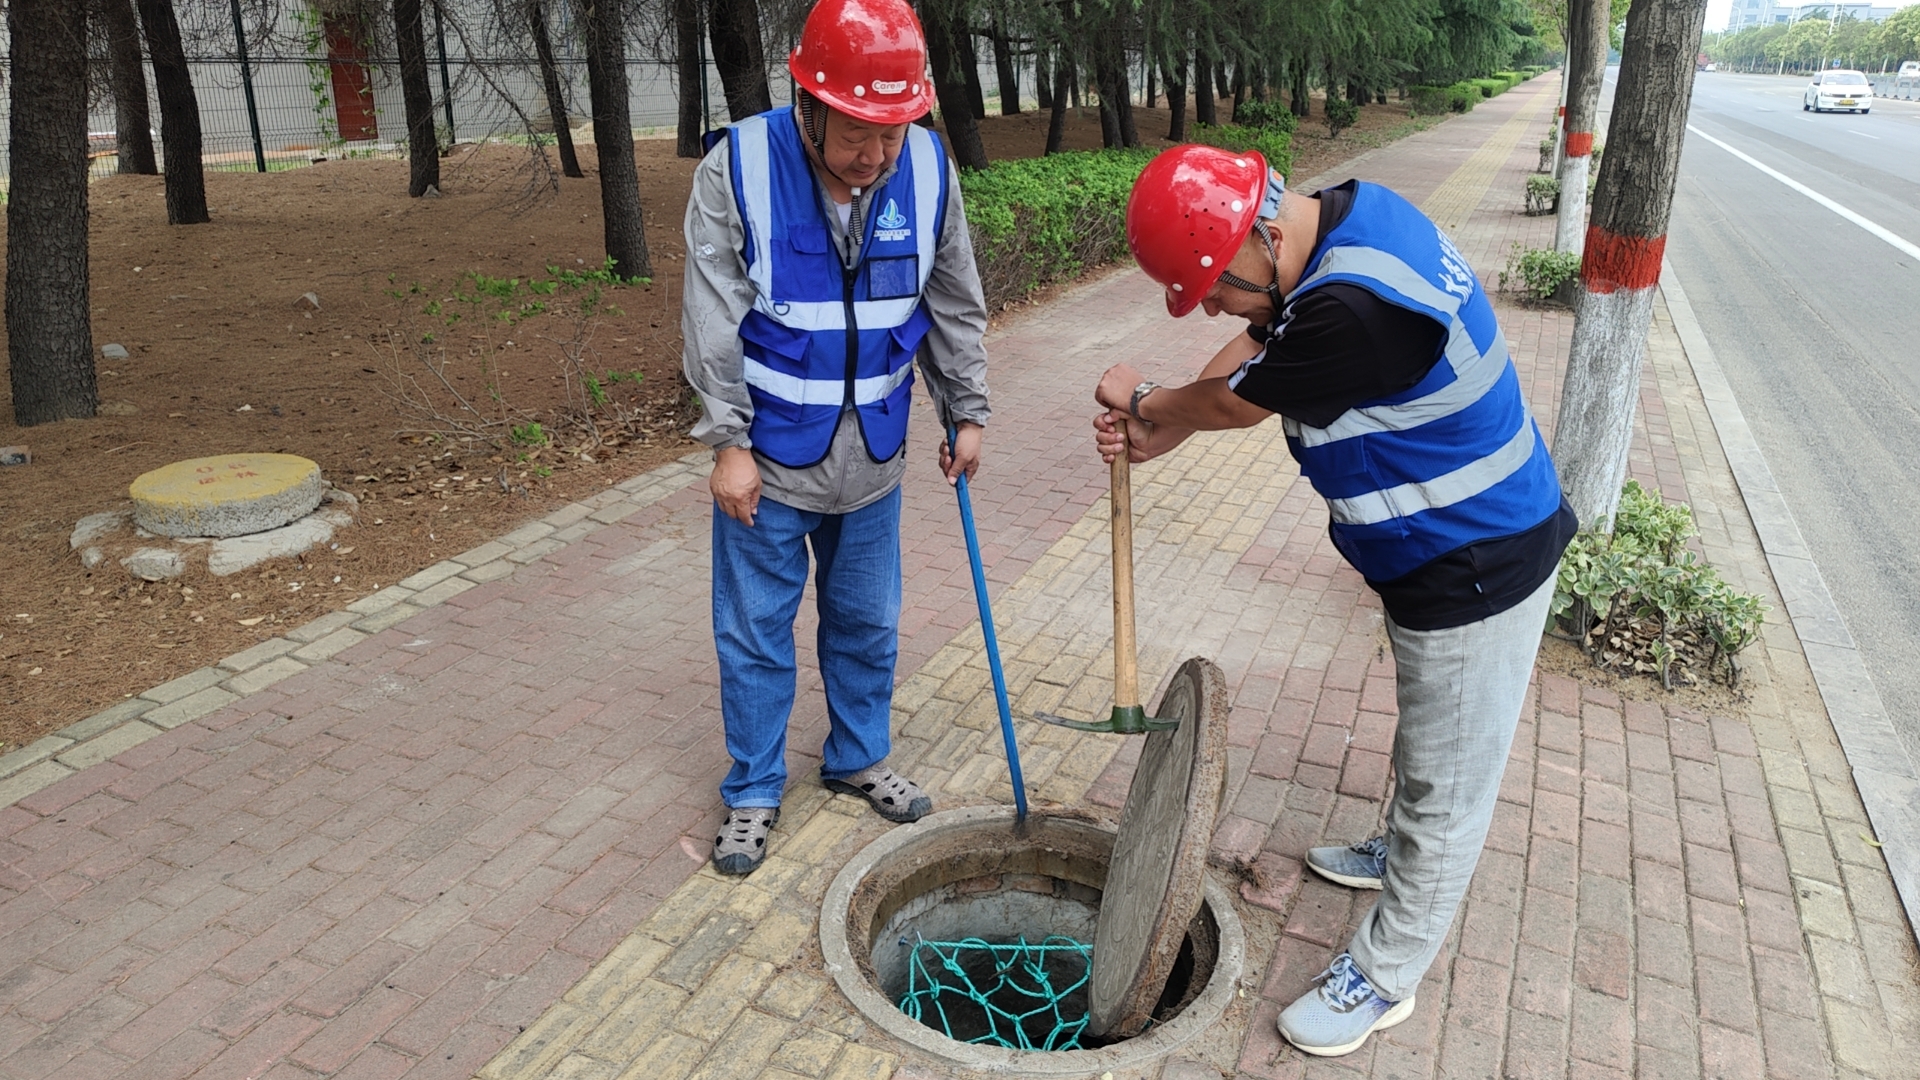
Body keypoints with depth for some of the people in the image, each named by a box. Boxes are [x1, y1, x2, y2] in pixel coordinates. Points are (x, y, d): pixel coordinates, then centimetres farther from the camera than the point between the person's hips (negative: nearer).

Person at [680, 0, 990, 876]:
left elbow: (954, 306, 6)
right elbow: (714, 321, -12)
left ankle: (858, 759, 38)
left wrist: (966, 412, 9)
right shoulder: (737, 168, -15)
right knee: (755, 633, 8)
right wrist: (728, 443, -13)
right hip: (768, 459, -3)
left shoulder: (928, 169, -6)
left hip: (873, 459, 3)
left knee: (867, 624, 16)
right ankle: (753, 793, 26)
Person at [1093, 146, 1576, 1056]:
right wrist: (1158, 432, 1)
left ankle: (1383, 975, 24)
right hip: (1442, 552, 10)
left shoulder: (1354, 306, -36)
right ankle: (1402, 854, 53)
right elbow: (1257, 345, 8)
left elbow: (1234, 404, -18)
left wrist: (1141, 403, 1)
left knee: (1447, 782, 8)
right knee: (1426, 743, 30)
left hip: (1476, 572, -10)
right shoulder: (1348, 212, -4)